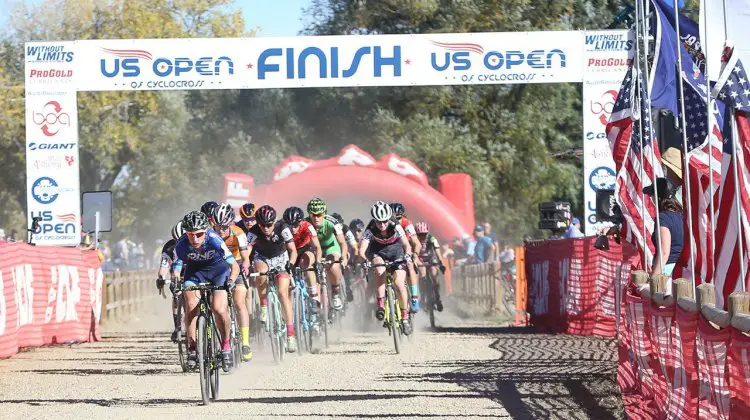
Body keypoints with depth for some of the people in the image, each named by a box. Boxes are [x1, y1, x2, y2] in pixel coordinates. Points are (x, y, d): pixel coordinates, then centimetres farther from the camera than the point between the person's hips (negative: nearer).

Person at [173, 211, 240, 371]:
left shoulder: (214, 240, -33)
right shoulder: (181, 245, -28)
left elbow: (235, 266, -32)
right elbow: (177, 268, -28)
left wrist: (231, 281, -49)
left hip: (218, 269, -2)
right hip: (195, 270, 2)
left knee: (219, 308, -20)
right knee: (191, 306, -19)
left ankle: (226, 344, 3)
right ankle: (192, 348, -5)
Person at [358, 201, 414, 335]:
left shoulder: (395, 227, -29)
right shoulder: (370, 230, -28)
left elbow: (407, 245, -34)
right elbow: (362, 250, -35)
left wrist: (407, 255, -54)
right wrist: (364, 260, -56)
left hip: (395, 249, 0)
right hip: (377, 250, 1)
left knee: (399, 282, -17)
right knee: (380, 270, -34)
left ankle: (405, 316, -4)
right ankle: (380, 304, -28)